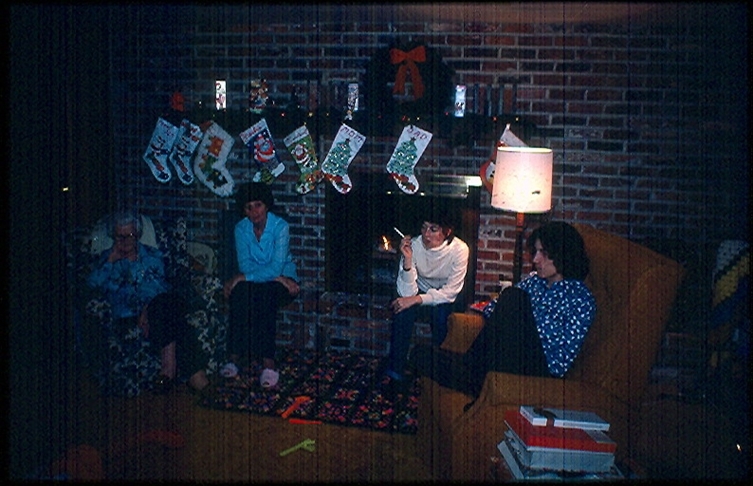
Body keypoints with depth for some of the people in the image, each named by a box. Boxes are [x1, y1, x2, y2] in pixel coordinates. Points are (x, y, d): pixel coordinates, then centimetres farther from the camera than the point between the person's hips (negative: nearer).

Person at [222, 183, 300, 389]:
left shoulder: (280, 226, -15)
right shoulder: (241, 228, -2)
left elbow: (276, 268, -23)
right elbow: (245, 265, -11)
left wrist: (242, 277, -27)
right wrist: (277, 277, -23)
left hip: (281, 280, -3)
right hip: (255, 280, 3)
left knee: (266, 294, -36)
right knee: (239, 293, -32)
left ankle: (268, 362, -36)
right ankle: (235, 356, -29)